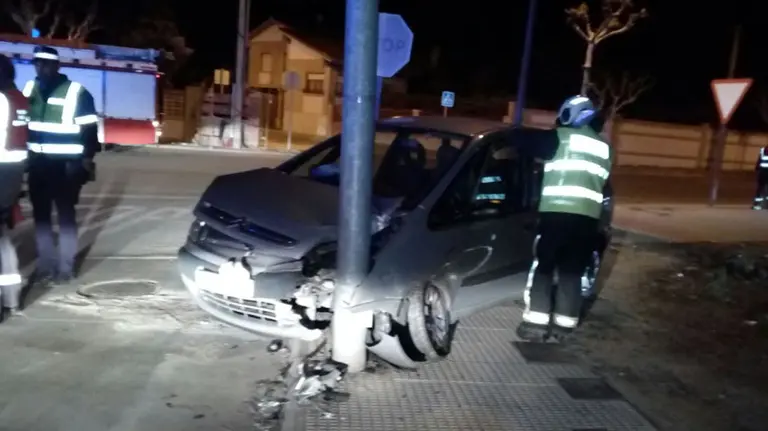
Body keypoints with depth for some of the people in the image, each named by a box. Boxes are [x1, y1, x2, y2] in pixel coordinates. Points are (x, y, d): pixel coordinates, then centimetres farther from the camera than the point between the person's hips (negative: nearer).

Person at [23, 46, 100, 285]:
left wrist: (87, 159, -11)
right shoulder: (29, 89, 10)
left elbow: (90, 128, -7)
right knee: (40, 215, 10)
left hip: (65, 165, -6)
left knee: (66, 215, 3)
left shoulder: (76, 92, -8)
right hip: (37, 164, 6)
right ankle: (45, 266, 20)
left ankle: (66, 267, 11)